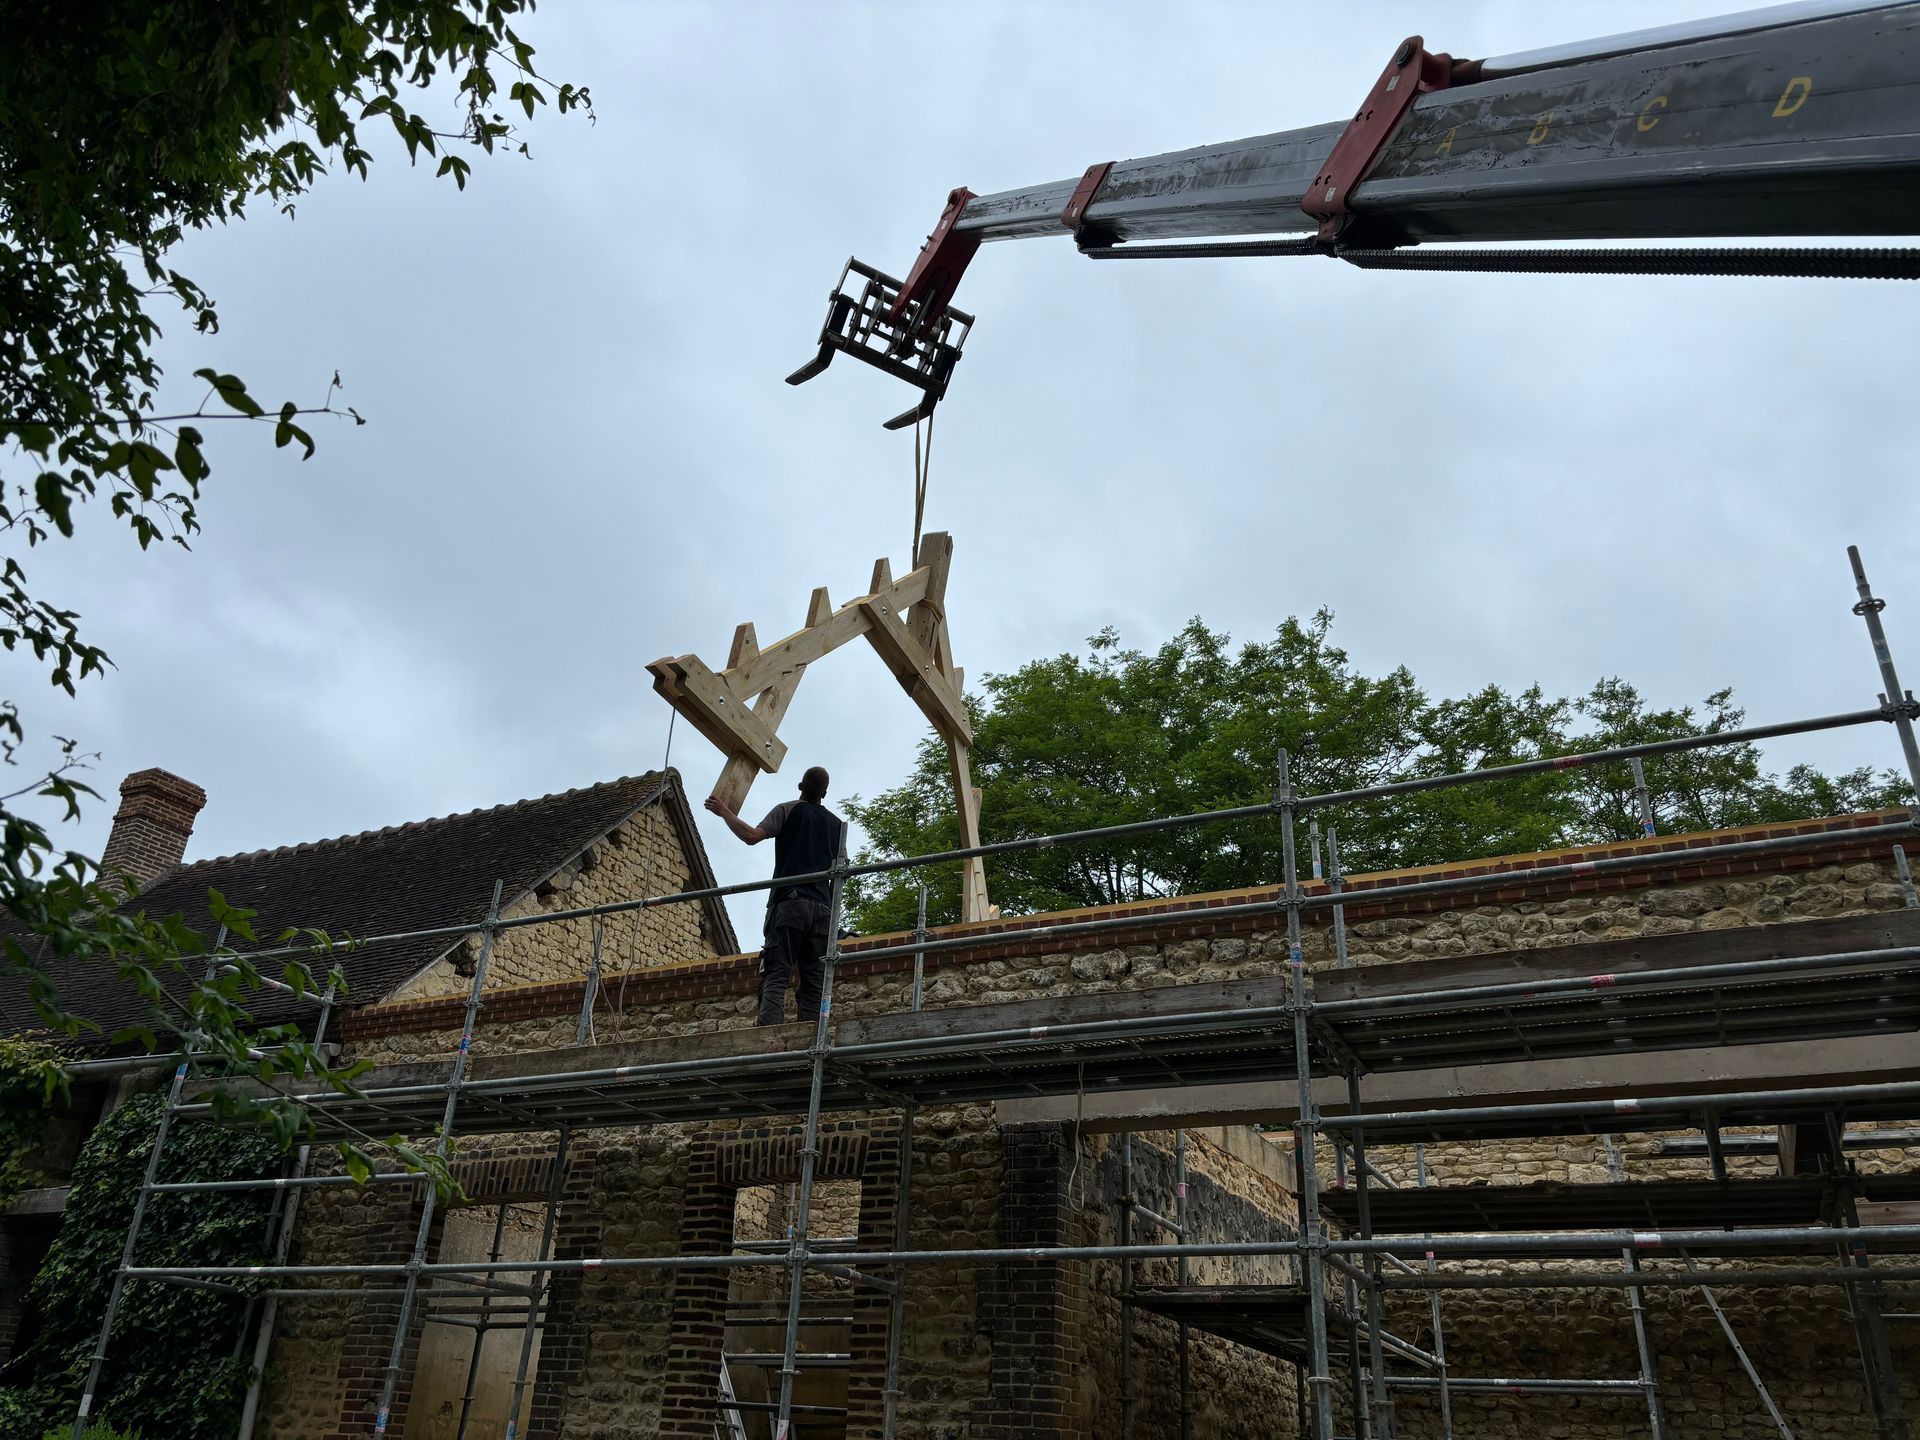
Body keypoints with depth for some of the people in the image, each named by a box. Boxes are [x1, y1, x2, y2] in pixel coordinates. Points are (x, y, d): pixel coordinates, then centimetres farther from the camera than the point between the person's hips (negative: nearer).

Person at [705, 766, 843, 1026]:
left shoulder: (788, 810, 8)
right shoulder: (837, 823, 23)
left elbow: (752, 836, -6)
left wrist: (724, 812, 6)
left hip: (790, 902, -4)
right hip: (823, 908, 4)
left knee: (775, 976, -12)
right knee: (813, 983, 1)